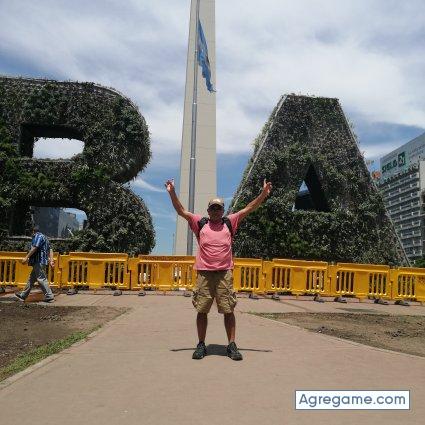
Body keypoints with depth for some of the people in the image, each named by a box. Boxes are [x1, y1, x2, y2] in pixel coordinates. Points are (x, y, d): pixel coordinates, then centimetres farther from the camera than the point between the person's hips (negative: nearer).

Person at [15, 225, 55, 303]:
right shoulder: (44, 237, 23)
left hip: (39, 261, -10)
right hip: (39, 262, 10)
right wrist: (51, 260, 13)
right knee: (31, 279, 15)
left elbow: (34, 248, -18)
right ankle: (23, 295, 23)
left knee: (41, 279, -9)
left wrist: (26, 257, -17)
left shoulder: (38, 236, -6)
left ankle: (49, 296, -9)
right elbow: (50, 250, 18)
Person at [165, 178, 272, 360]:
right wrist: (172, 193, -5)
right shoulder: (200, 223, 9)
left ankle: (232, 345, 12)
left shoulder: (229, 222, 11)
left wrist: (263, 194, 2)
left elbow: (249, 208, 8)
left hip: (225, 273, 0)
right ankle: (201, 345, 17)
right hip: (204, 273, 0)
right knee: (202, 310, 5)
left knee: (228, 310, 2)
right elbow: (181, 211, 5)